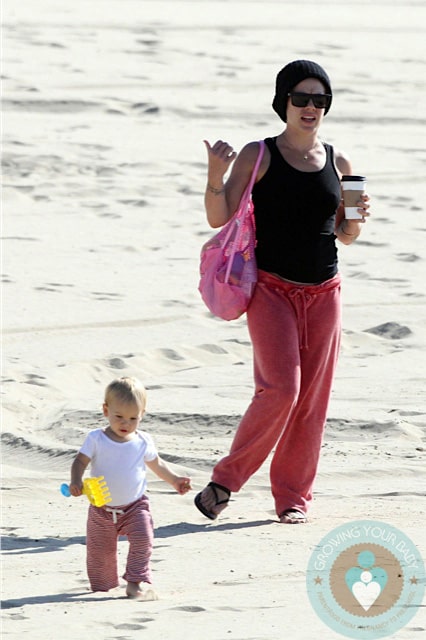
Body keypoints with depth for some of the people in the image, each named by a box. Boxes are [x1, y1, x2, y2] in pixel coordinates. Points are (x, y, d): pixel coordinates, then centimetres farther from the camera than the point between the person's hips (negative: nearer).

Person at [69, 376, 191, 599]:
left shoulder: (143, 442, -1)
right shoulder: (96, 439, -9)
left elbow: (156, 464, 16)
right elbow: (80, 461, -15)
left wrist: (175, 480, 17)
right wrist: (76, 482, -33)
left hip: (135, 507, 1)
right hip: (102, 510, 0)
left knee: (142, 540, -20)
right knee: (100, 551, 7)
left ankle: (136, 582, -16)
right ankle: (102, 586, 26)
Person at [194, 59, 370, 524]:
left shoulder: (338, 163, 9)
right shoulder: (258, 156, -3)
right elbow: (219, 218, -5)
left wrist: (357, 219, -3)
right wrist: (215, 175, -22)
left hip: (324, 293, 4)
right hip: (272, 289, -4)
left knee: (312, 398, 4)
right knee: (280, 388, -16)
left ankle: (293, 495, 14)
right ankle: (225, 480, -2)